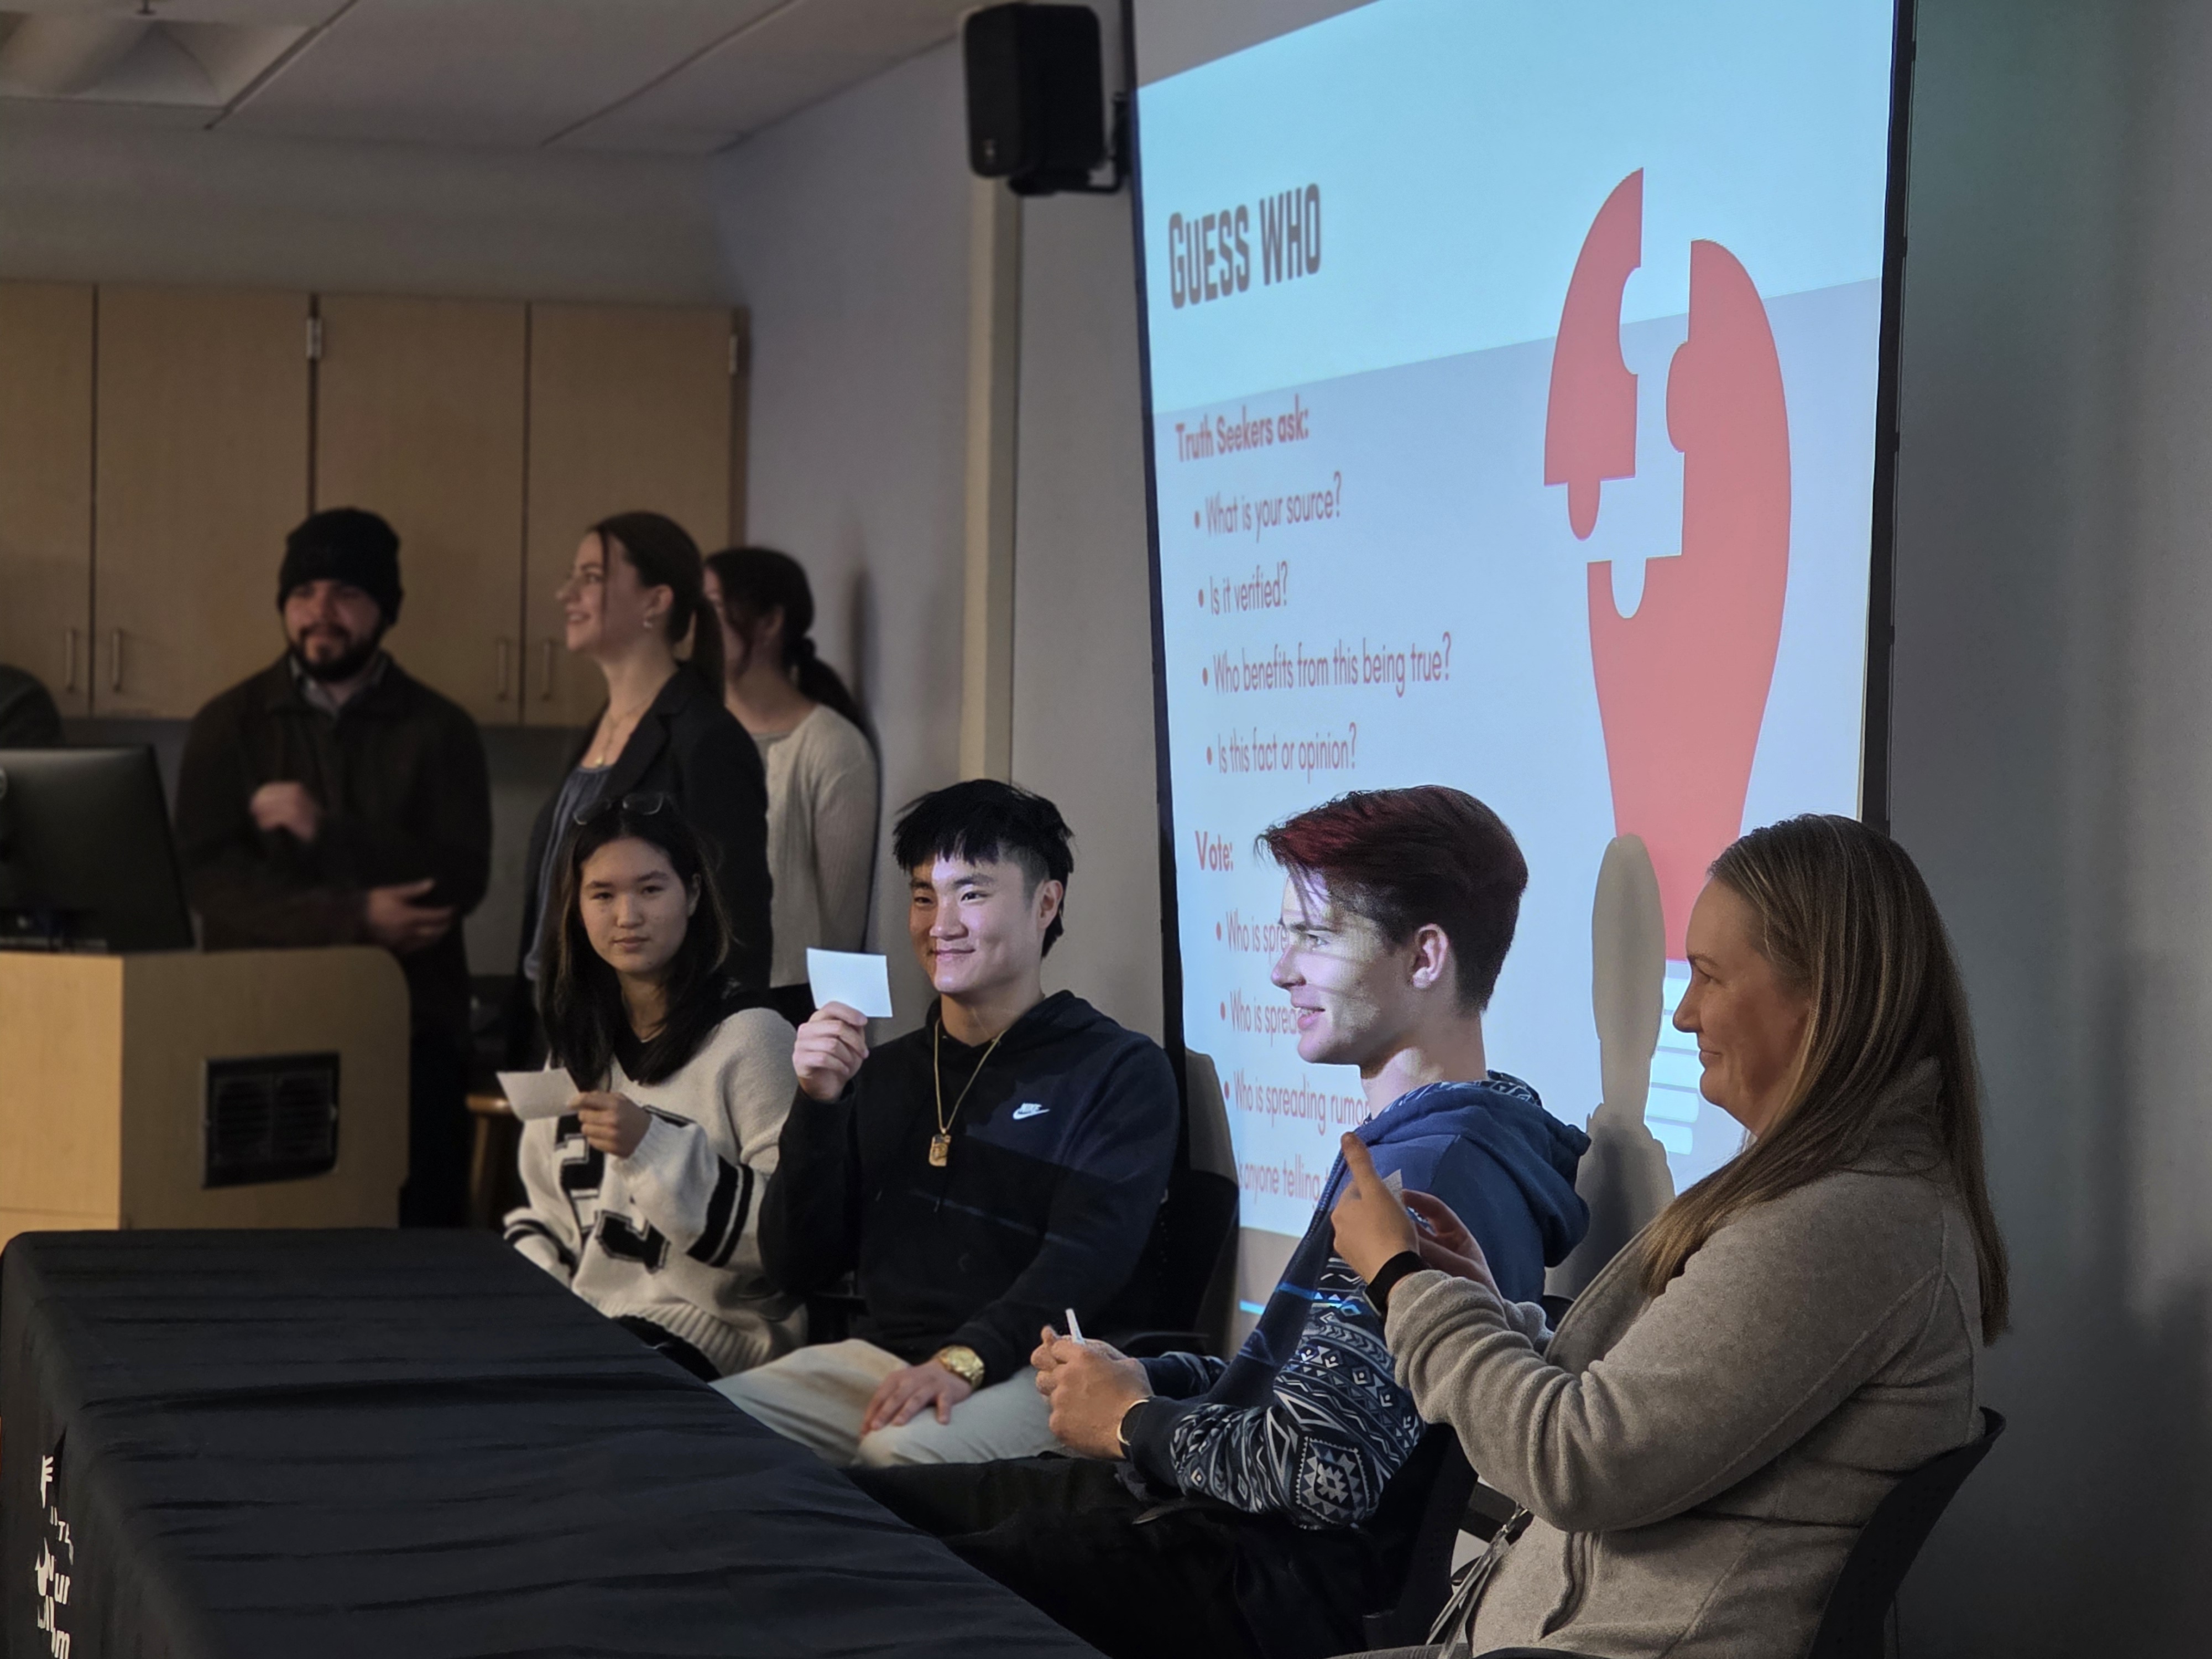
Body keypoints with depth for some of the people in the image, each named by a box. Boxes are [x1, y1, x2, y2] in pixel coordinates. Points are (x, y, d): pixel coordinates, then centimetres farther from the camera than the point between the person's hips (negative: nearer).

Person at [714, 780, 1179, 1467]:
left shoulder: (1121, 1071, 2)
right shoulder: (882, 1072, 18)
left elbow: (1086, 1260, -12)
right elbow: (799, 1270, 11)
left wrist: (966, 1360, -27)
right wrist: (819, 1104, -2)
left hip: (1026, 1376, -5)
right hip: (875, 1357, 5)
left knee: (898, 1452, -35)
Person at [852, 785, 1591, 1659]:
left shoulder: (1432, 1173, -21)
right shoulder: (1412, 1145, 14)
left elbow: (1320, 1471, -26)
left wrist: (1133, 1421, -8)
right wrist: (1151, 1380, 5)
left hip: (1272, 1584, -10)